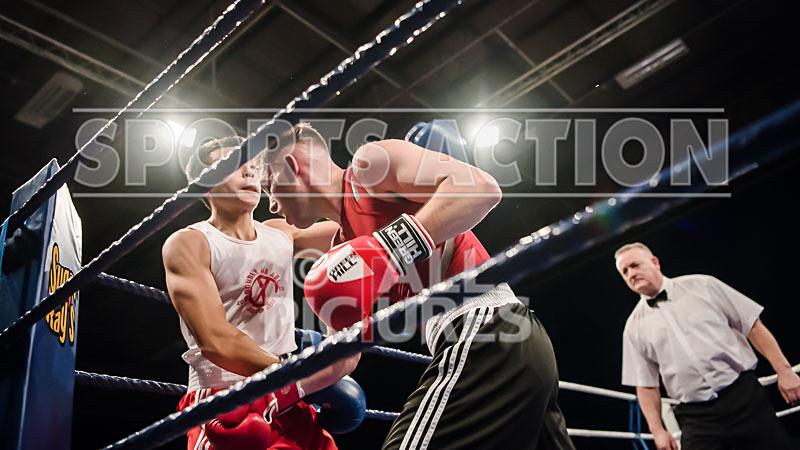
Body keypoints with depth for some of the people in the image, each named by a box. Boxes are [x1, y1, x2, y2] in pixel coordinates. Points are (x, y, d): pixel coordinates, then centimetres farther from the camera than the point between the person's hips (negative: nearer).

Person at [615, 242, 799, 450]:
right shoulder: (634, 327, 7)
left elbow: (753, 326, 5)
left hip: (744, 396, 0)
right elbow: (645, 385, 9)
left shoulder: (702, 285, 5)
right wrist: (658, 430, 1)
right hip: (696, 417, 1)